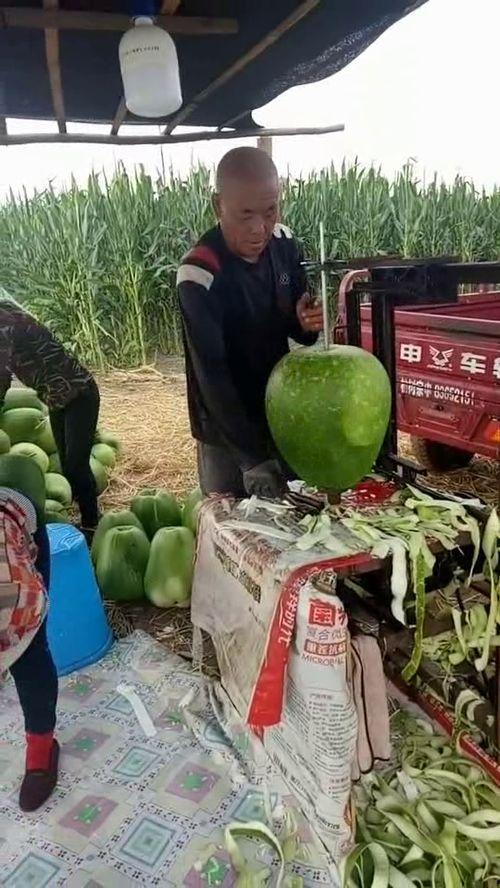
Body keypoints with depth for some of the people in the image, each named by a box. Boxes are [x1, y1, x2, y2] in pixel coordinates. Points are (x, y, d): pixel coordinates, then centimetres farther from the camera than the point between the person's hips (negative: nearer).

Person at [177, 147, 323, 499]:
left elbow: (294, 329, 5)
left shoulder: (284, 244, -7)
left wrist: (307, 324, -20)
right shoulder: (199, 275, -24)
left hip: (281, 415, 5)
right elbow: (212, 373, -26)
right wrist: (251, 457, -31)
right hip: (227, 431, -5)